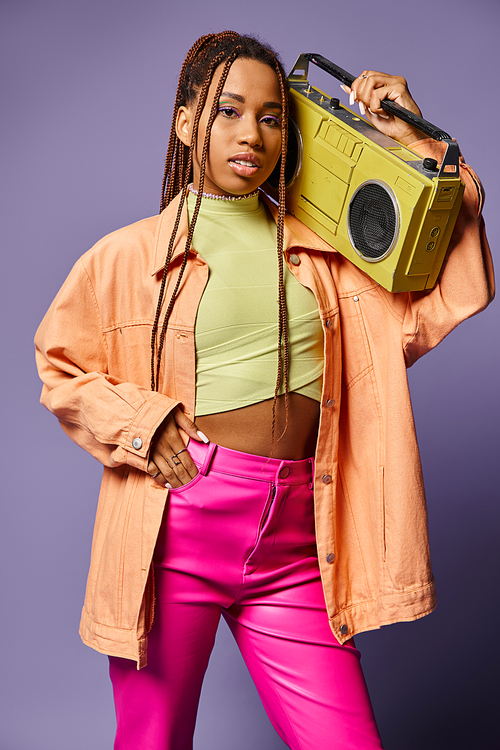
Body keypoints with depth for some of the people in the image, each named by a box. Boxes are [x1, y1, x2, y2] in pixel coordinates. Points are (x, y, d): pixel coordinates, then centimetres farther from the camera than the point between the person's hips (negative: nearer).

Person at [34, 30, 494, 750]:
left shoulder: (324, 251, 11)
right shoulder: (131, 253, 4)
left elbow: (441, 301, 5)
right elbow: (60, 367, 11)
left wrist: (417, 145, 4)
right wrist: (140, 423, -7)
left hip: (293, 539, 2)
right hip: (176, 526, -2)